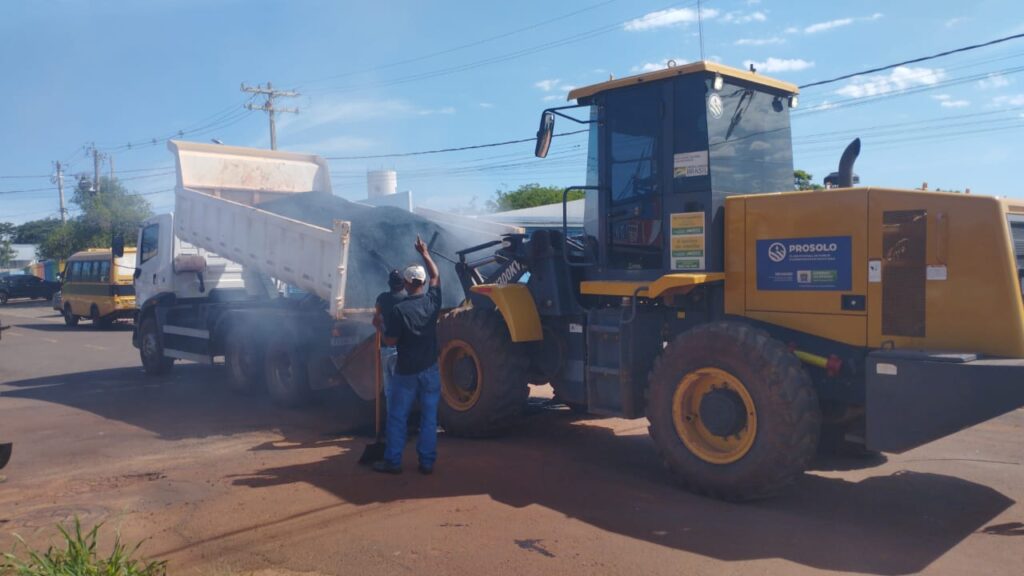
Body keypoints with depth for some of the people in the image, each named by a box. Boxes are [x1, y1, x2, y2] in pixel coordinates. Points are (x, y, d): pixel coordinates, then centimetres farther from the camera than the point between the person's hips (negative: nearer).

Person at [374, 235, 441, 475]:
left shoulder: (399, 309, -16)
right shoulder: (432, 301, -3)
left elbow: (390, 341, -14)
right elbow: (435, 276, 15)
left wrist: (382, 327, 6)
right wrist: (425, 253, 25)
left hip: (406, 371, -3)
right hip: (430, 369, 4)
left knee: (397, 417, 8)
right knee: (429, 417, 8)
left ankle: (393, 461, 12)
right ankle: (427, 462, 12)